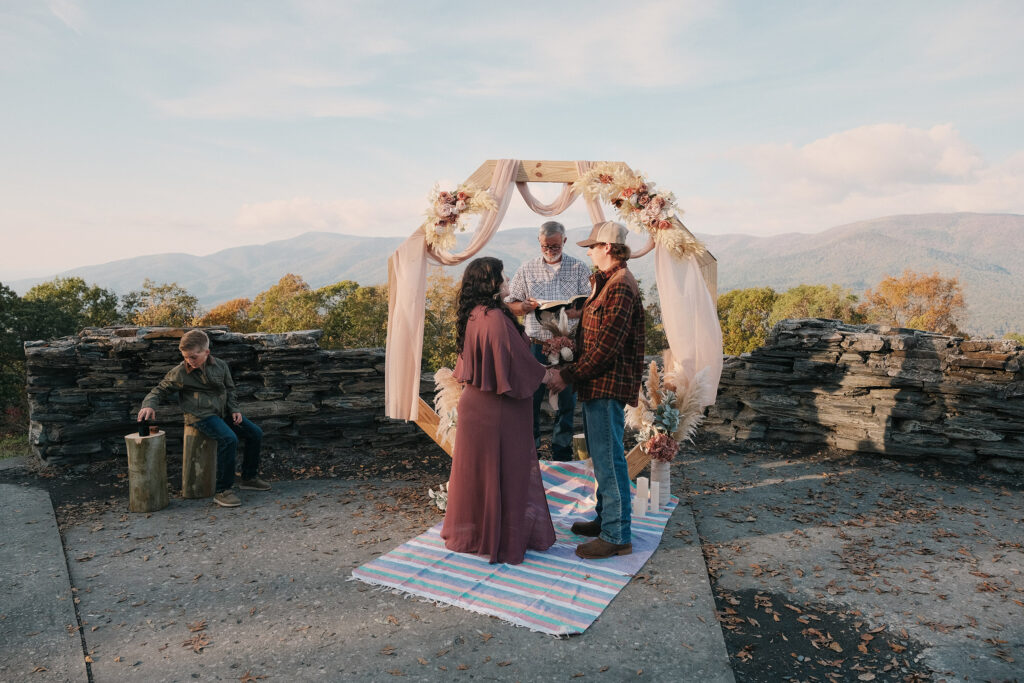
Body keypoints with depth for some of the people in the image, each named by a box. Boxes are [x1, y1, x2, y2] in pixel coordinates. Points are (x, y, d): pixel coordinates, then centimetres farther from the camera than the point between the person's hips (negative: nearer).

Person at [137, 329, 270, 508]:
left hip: (222, 412, 6)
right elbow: (159, 390, 2)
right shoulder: (179, 373, -8)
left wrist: (234, 409, 3)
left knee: (255, 433, 1)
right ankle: (222, 491, -23)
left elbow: (230, 389, 15)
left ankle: (249, 478, 18)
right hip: (201, 416, -6)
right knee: (229, 439, -31)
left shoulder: (220, 366, 3)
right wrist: (149, 405, -18)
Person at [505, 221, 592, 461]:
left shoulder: (579, 268, 6)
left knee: (566, 402, 6)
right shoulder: (527, 269, 8)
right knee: (530, 400, 1)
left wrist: (574, 313, -19)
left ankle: (561, 455, 19)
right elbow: (510, 304, 10)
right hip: (535, 346, 0)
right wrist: (525, 306, -13)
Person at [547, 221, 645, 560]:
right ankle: (606, 518, 33)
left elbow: (605, 347, -23)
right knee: (602, 456, 19)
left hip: (608, 386, -11)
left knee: (609, 459, -4)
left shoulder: (621, 287, -18)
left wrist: (568, 375, -18)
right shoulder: (608, 282, 17)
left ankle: (617, 536, 7)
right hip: (598, 385, 11)